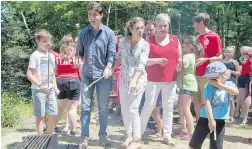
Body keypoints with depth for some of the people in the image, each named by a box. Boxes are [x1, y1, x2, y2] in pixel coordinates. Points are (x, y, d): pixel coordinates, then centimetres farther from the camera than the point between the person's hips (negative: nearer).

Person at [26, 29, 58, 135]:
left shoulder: (51, 56, 11)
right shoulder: (35, 55, -9)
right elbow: (29, 74, -13)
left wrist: (55, 87, 11)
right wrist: (40, 85, -20)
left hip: (50, 90, 6)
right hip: (38, 90, -6)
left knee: (54, 114, 7)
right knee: (41, 115, 0)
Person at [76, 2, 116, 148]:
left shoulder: (109, 33, -1)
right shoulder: (83, 33, 6)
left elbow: (112, 54, -6)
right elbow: (80, 52, 11)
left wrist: (108, 68, -21)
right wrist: (79, 59, -11)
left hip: (103, 75, -1)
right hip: (87, 75, 2)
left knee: (103, 107, 9)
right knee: (85, 107, 4)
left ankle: (103, 135, 24)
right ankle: (85, 137, 13)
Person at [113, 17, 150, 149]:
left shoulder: (145, 45, -9)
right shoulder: (123, 42, 1)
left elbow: (141, 65, -17)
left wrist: (134, 80, -28)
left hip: (138, 80, -4)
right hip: (124, 79, 5)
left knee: (133, 109, -9)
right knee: (124, 109, 10)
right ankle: (129, 135, 28)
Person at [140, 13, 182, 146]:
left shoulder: (175, 40, 9)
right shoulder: (149, 41, -2)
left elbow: (179, 58, 15)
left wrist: (180, 62, -8)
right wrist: (157, 60, -22)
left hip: (170, 80, 3)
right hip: (153, 80, -3)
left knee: (168, 106, 7)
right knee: (149, 105, -2)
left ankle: (167, 134, 17)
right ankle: (139, 131, 14)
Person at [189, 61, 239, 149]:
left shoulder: (229, 84, -3)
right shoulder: (209, 87, -12)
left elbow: (236, 92, -25)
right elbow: (207, 103, -20)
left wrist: (219, 85, -27)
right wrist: (211, 120, -26)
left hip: (220, 120, 1)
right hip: (206, 118, -1)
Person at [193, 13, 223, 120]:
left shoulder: (214, 36, -8)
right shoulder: (197, 38, 13)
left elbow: (220, 57, -8)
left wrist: (205, 60, -22)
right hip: (196, 74, 7)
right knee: (196, 101, 10)